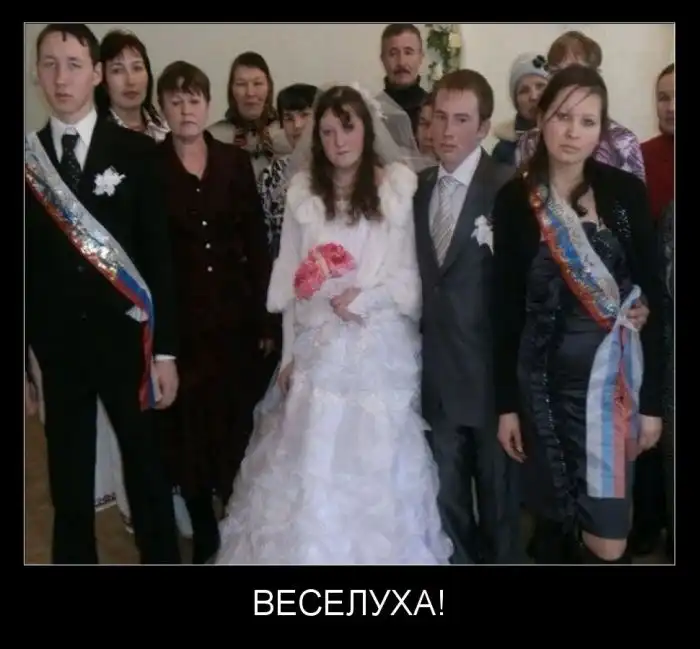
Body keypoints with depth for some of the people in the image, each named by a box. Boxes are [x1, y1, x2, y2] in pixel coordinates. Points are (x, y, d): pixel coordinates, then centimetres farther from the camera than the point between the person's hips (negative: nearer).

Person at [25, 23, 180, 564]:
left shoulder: (136, 152, -2)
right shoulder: (27, 159, 3)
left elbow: (159, 256, -3)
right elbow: (25, 265, 5)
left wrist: (165, 350, -6)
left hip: (125, 341, -2)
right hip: (56, 347, 2)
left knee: (148, 473, 10)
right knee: (69, 486, 13)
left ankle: (163, 557, 28)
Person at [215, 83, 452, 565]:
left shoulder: (398, 186, -3)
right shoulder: (303, 190, 7)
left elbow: (410, 274, -2)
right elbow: (292, 279, 7)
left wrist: (364, 296, -16)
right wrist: (290, 352, 5)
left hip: (379, 348, -2)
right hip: (318, 349, 2)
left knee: (375, 466, 7)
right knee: (313, 467, 7)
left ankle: (378, 549, 27)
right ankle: (314, 548, 26)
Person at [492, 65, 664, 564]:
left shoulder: (626, 192, -4)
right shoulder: (514, 200, -1)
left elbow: (652, 299, -2)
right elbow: (507, 307, 1)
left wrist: (652, 401, -4)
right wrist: (506, 403, 1)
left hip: (612, 377, -1)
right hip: (541, 379, 2)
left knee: (607, 542, -2)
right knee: (553, 521, 12)